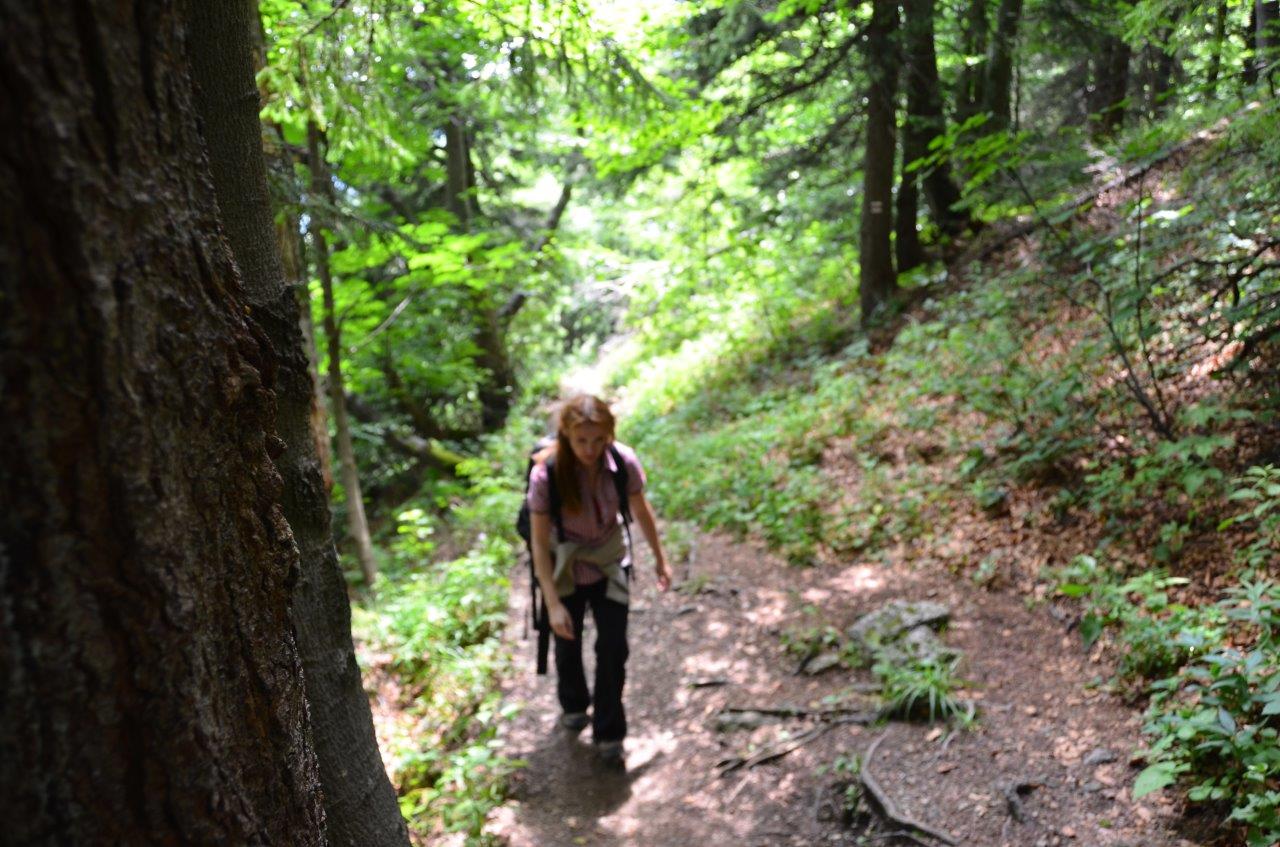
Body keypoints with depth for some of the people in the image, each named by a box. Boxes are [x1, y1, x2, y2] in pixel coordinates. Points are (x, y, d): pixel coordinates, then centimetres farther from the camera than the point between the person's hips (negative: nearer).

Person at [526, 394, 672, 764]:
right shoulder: (547, 473, -31)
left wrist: (660, 559, 7)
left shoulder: (624, 461, -23)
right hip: (565, 570, -1)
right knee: (568, 645, 21)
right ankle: (574, 704, 52)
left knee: (613, 649, 3)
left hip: (609, 566, 1)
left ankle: (609, 732, 27)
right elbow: (539, 542, -23)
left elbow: (641, 510, -4)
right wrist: (553, 603, -24)